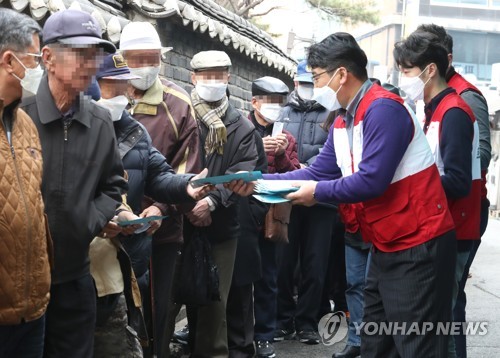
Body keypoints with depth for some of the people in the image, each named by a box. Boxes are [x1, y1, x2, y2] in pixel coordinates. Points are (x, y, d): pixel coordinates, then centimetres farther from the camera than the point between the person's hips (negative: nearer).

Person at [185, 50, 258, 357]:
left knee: (215, 299, 4)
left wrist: (212, 201, -17)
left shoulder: (241, 127, 7)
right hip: (182, 221, -1)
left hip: (222, 226, 1)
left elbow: (240, 174, -3)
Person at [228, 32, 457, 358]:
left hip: (418, 245, -10)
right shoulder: (344, 121, 12)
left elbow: (372, 181, -25)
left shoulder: (382, 109, -19)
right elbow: (318, 172, 9)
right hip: (387, 245, 10)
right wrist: (258, 182, 1)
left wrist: (318, 193, -13)